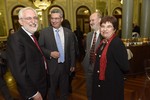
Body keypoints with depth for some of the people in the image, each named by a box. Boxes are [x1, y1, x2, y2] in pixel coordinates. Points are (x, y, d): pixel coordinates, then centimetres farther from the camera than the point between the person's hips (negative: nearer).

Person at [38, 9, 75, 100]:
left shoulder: (69, 32, -1)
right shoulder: (44, 32, -7)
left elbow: (72, 50, 3)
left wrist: (72, 65, 5)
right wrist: (50, 53, -20)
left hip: (65, 66, 2)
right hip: (51, 66, -2)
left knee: (65, 88, 21)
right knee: (52, 89, 18)